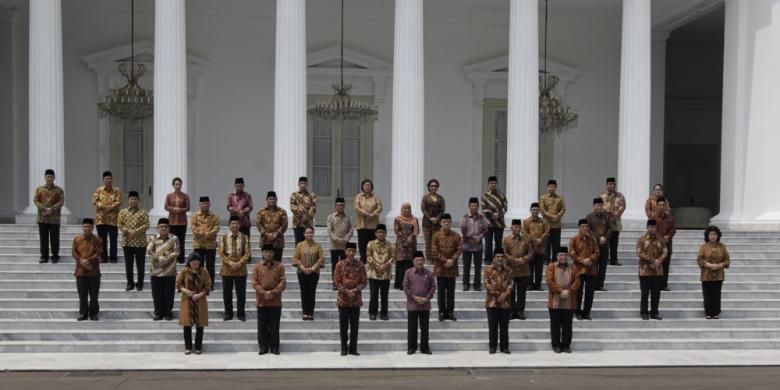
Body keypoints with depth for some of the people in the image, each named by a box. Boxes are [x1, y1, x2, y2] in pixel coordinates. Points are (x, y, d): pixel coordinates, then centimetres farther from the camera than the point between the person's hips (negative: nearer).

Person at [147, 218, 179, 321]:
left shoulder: (174, 239, 2)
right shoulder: (153, 239, 6)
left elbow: (176, 252, -5)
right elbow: (149, 251, -4)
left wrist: (167, 258, -18)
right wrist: (160, 258, -16)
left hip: (169, 271, -1)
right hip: (156, 271, 1)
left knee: (169, 293, 4)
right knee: (157, 293, 5)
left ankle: (168, 312, 15)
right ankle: (158, 312, 16)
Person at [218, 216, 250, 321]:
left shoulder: (244, 237, 1)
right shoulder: (224, 237, 1)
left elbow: (247, 253, -2)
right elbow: (221, 253, -2)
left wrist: (239, 264, -14)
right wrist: (231, 263, -13)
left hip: (241, 269, 0)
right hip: (227, 269, 0)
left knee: (241, 292, 3)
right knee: (227, 292, 6)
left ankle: (241, 313, 14)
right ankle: (228, 313, 18)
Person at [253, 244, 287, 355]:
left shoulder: (279, 266, 3)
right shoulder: (257, 267, 4)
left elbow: (283, 282, -3)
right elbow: (255, 283, -2)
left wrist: (274, 292, -15)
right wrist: (264, 293, -14)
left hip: (275, 301, 0)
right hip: (262, 301, 1)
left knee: (274, 325, 4)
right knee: (262, 325, 5)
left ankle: (274, 347, 12)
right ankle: (263, 347, 12)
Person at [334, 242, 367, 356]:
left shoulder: (360, 265, 2)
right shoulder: (340, 265, -2)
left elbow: (364, 282, 2)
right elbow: (337, 281, -3)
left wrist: (355, 290, -14)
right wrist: (346, 291, -15)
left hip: (356, 299, 1)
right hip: (343, 299, -1)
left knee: (355, 325, 4)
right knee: (343, 325, 4)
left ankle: (353, 349, 12)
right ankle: (344, 349, 13)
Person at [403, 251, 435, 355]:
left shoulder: (429, 273, 2)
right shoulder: (408, 272, -2)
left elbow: (433, 287, 3)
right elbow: (406, 287, -4)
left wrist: (427, 298, -11)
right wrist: (415, 297, -13)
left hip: (425, 305, 1)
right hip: (412, 304, -1)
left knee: (424, 327, 6)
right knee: (412, 327, 4)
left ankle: (425, 347, 14)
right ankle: (411, 347, 12)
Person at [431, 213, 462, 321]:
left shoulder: (456, 236, 4)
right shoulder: (436, 236, -1)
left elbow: (459, 249, -3)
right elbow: (434, 251, -7)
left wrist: (452, 260, -16)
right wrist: (444, 261, -14)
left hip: (452, 267, 1)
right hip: (440, 267, -1)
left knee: (451, 291, 5)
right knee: (441, 291, 3)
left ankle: (450, 312, 12)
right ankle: (442, 312, 10)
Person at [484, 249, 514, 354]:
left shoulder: (508, 271, 9)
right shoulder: (488, 270, 1)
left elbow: (511, 284, 1)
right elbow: (487, 284, -7)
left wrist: (505, 294, -15)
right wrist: (498, 294, -13)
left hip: (505, 302, 2)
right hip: (492, 302, -2)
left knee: (504, 326, 5)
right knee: (493, 326, 2)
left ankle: (504, 347, 12)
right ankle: (492, 346, 9)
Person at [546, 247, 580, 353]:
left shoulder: (573, 267, 7)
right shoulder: (551, 267, 1)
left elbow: (577, 281, 0)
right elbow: (549, 281, -8)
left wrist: (569, 291, -14)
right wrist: (560, 291, -15)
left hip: (569, 302, 2)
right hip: (555, 302, -2)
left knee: (567, 325, 7)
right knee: (555, 325, 4)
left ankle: (566, 345, 16)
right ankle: (556, 345, 12)